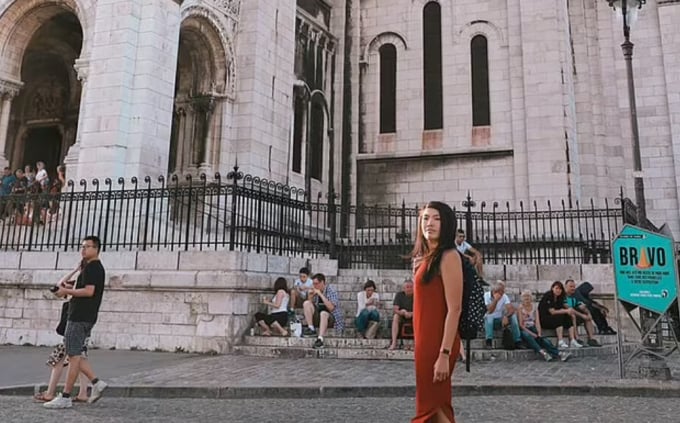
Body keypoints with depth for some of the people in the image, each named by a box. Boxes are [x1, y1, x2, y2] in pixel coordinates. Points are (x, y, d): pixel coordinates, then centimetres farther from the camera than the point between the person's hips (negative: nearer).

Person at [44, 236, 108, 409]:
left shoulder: (91, 267, -11)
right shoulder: (98, 268, 20)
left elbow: (89, 291, -22)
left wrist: (66, 291, -13)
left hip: (80, 317, -10)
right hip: (87, 317, 10)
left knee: (74, 356, -5)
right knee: (75, 355, 13)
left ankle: (65, 397, 0)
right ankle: (96, 383, 10)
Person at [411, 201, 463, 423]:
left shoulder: (449, 256, -13)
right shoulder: (424, 257, 12)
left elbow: (454, 309, -18)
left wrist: (444, 354, -21)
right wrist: (421, 346, 14)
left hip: (439, 341, -8)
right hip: (425, 339, 8)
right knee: (435, 405, 15)